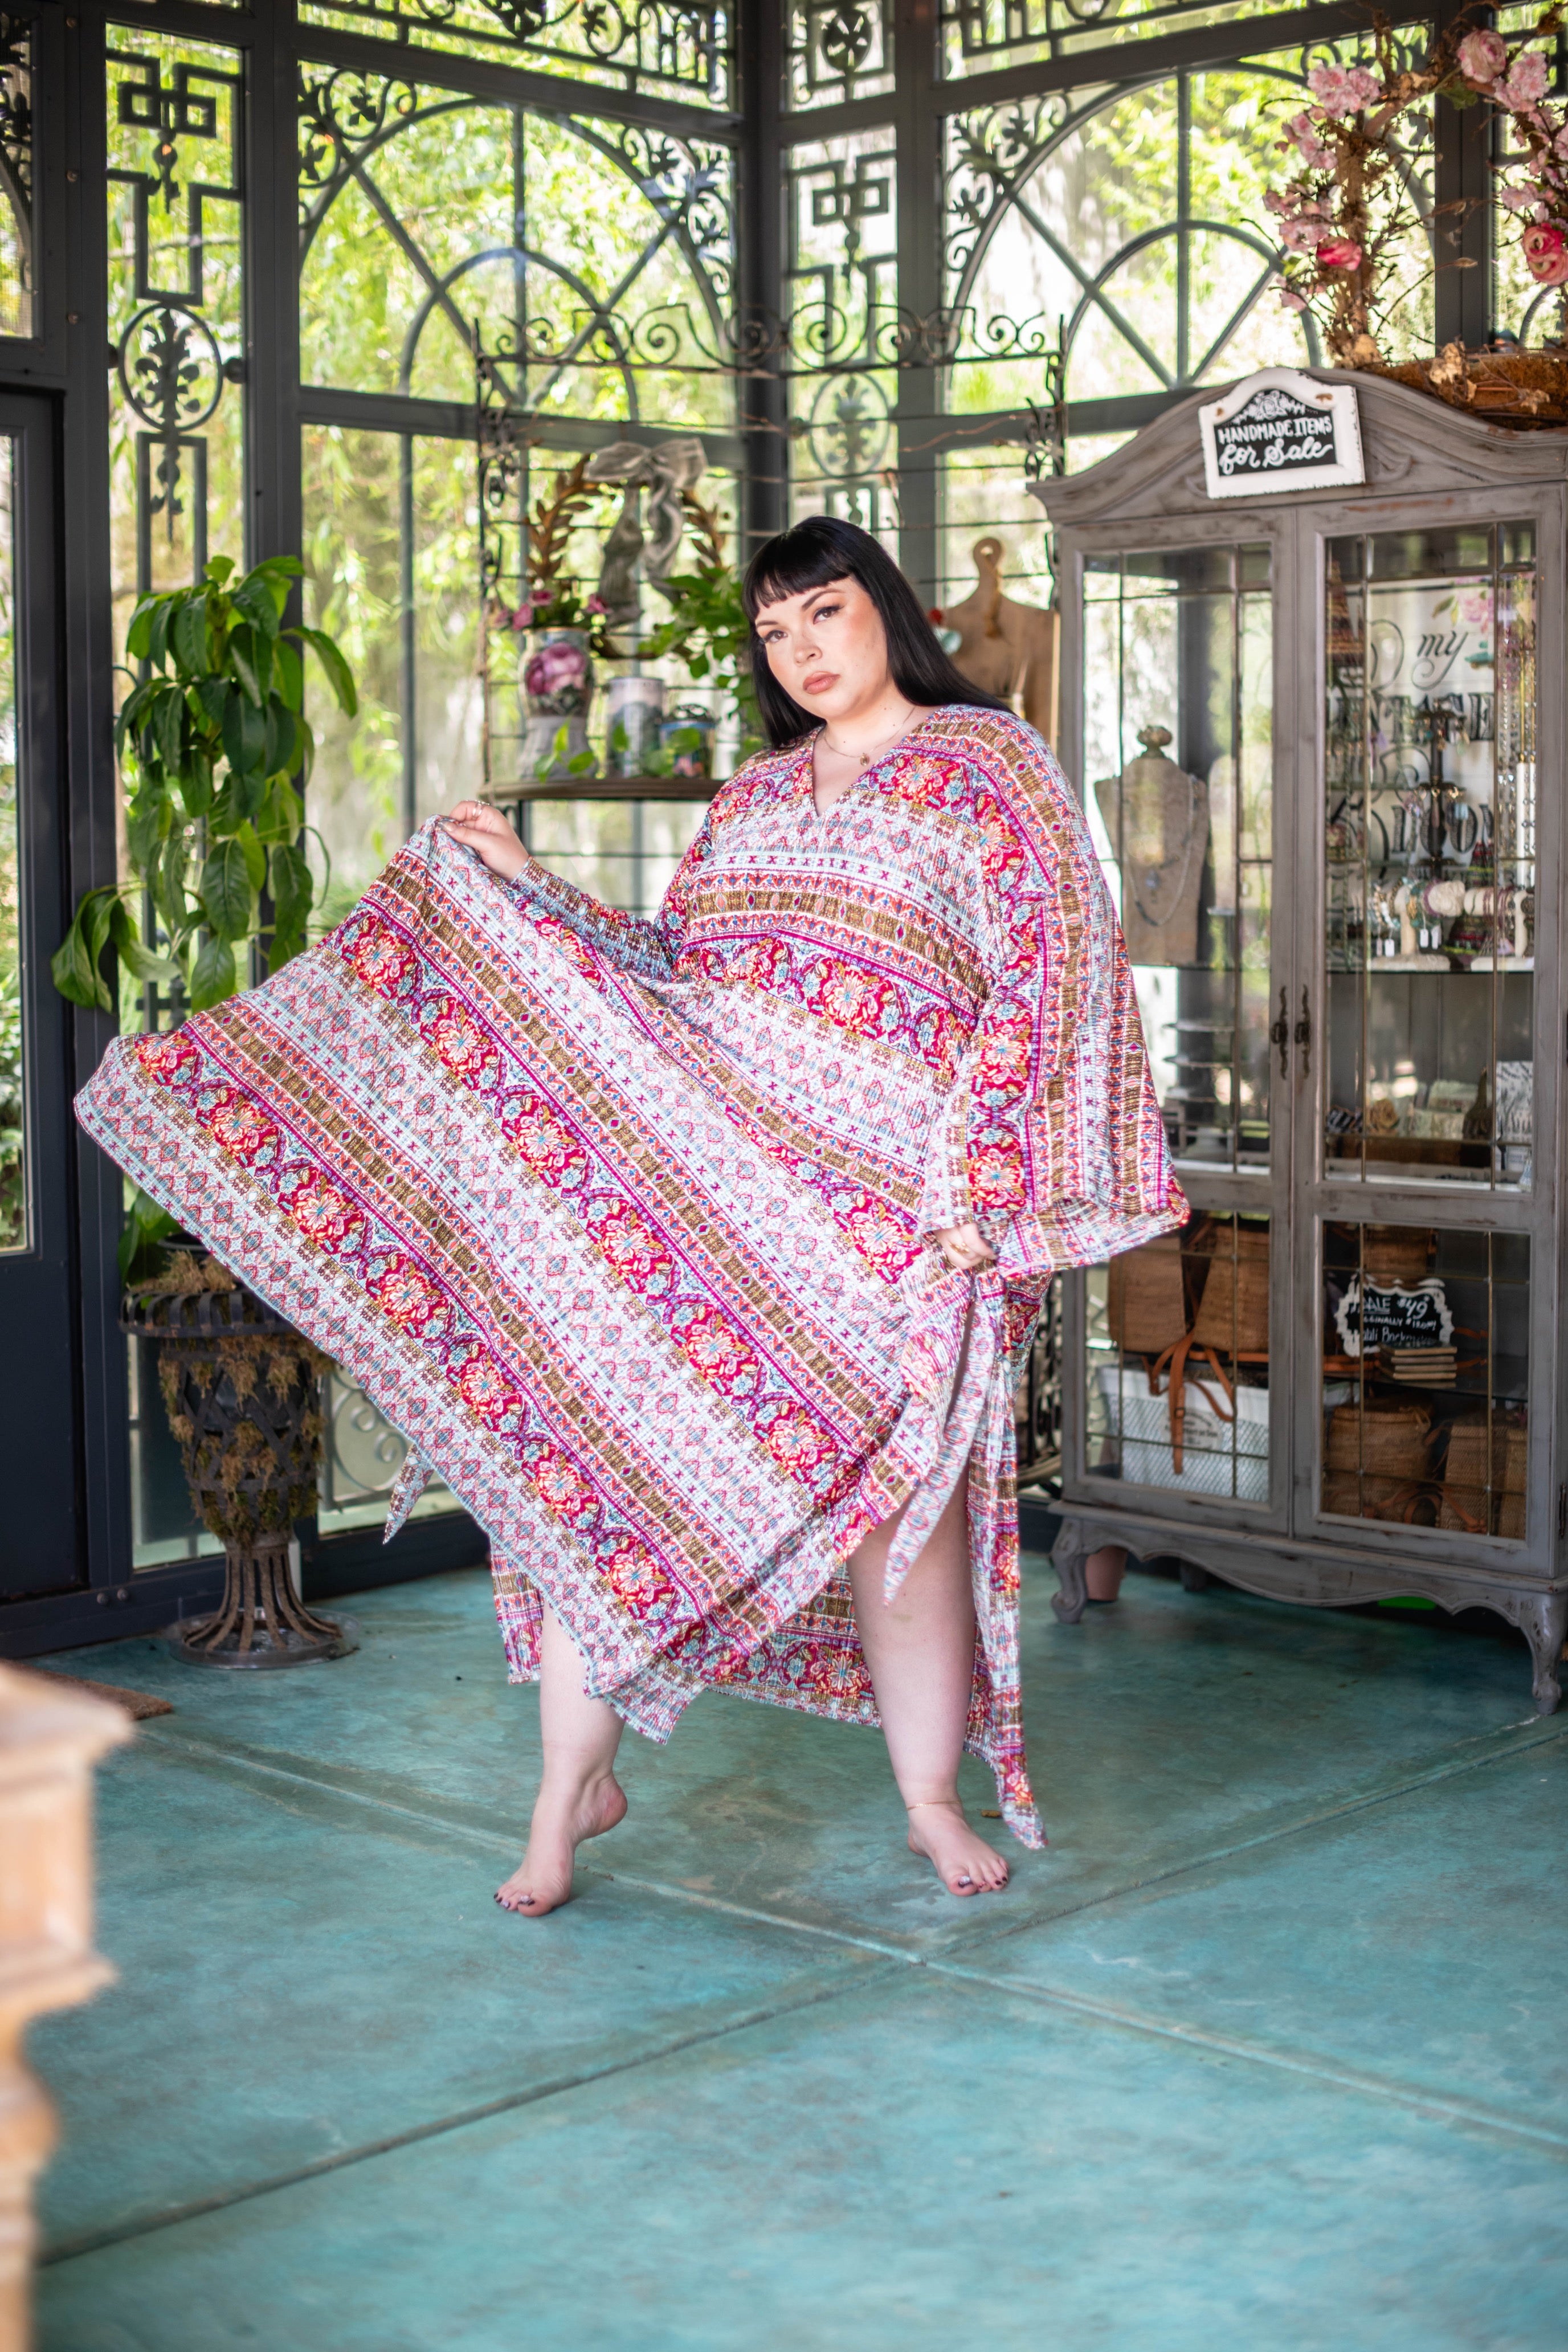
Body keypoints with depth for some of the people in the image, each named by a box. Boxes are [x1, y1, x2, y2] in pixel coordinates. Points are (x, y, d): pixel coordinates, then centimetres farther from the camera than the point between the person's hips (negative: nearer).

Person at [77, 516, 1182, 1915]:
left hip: (885, 1207, -5)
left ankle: (933, 1801, 19)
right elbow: (670, 969, 22)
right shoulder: (755, 793, 19)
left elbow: (1053, 972, -6)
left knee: (887, 1496, 0)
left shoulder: (990, 764, 1)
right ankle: (575, 1785, 8)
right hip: (700, 1181, 5)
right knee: (595, 1429, -4)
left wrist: (980, 1181, -14)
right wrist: (515, 885, 16)